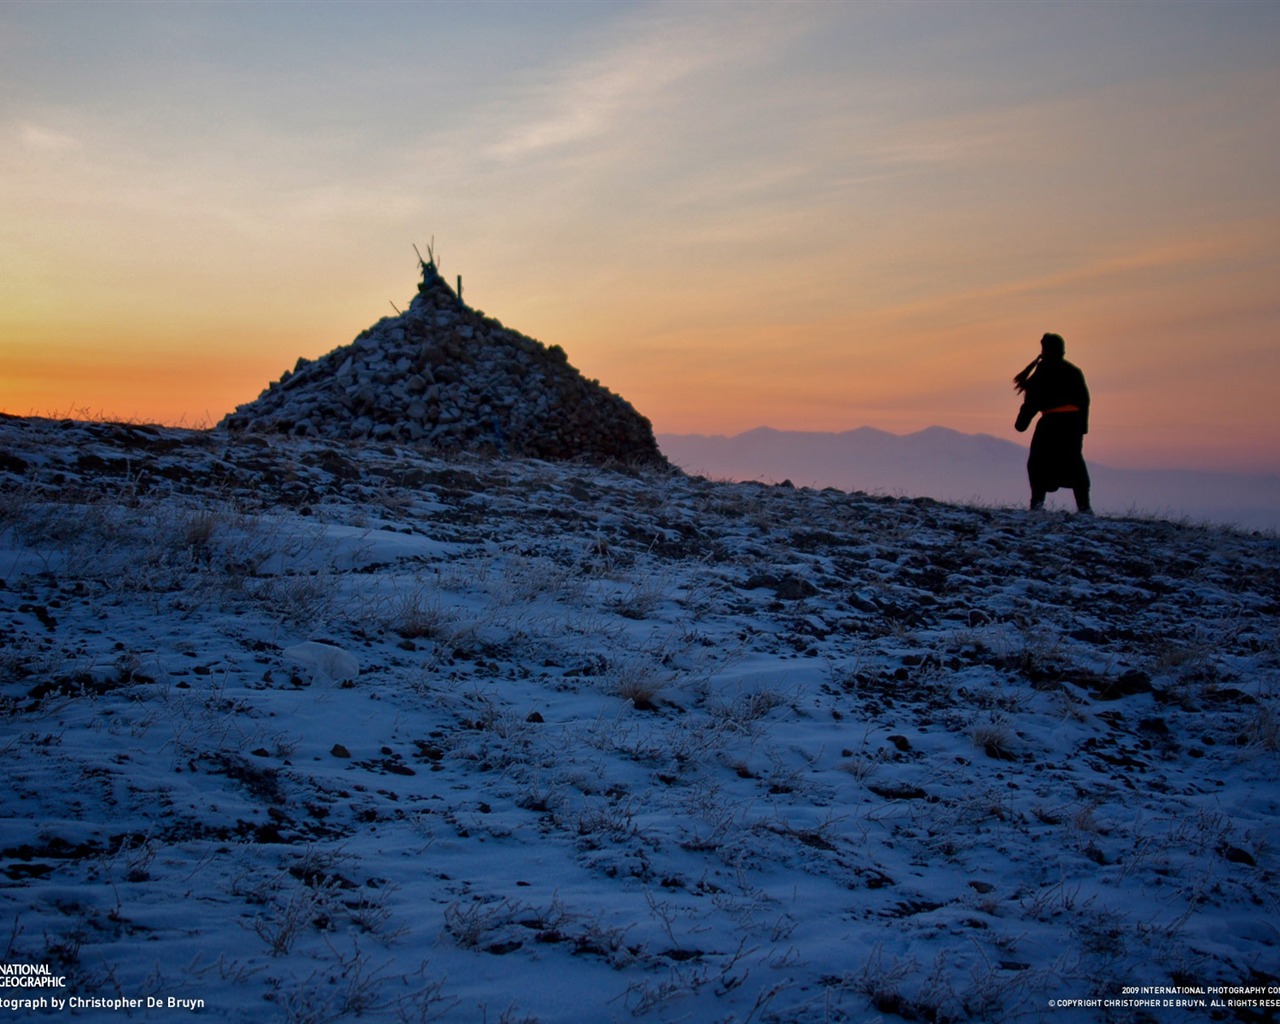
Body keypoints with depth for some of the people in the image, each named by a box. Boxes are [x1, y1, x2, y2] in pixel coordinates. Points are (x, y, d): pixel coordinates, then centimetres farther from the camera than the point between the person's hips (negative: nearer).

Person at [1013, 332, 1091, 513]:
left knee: (1038, 461, 5)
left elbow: (1032, 400, -5)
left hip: (1051, 420, -4)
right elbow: (1084, 400, 11)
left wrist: (1021, 422, 2)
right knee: (1074, 461, 13)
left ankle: (1038, 500, -9)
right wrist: (1082, 426, 14)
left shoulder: (1042, 371, -2)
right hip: (1073, 421, 4)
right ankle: (1084, 505, 8)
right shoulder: (1074, 371, 12)